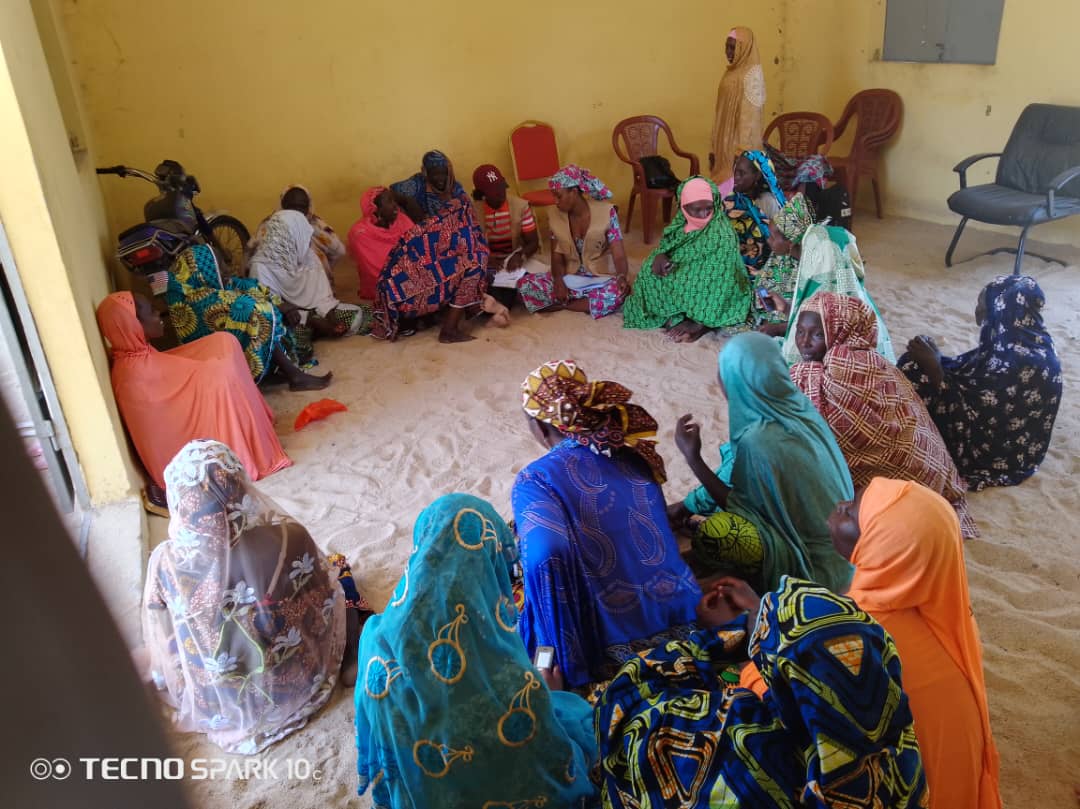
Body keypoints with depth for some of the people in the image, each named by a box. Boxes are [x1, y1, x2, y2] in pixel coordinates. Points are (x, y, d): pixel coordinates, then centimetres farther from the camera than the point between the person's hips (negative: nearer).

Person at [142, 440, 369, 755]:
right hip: (297, 687, -1)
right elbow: (327, 605, -11)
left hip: (221, 706, 1)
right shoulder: (290, 539, -31)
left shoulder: (166, 563, -27)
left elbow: (161, 644, -8)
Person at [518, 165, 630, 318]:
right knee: (524, 284, -19)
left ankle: (561, 304, -15)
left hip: (601, 279, -3)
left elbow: (619, 255, -17)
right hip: (570, 279, 3)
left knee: (618, 293, -39)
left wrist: (622, 277, -40)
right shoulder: (555, 217, -2)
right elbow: (557, 257, 1)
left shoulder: (606, 212, -12)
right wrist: (558, 280, -22)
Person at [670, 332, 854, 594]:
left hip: (812, 560, -8)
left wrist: (692, 457, -18)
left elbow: (738, 505, -17)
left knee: (711, 532, -22)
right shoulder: (792, 403, -7)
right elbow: (734, 472, 6)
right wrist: (690, 503, 11)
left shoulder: (760, 441, -33)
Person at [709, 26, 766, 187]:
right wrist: (714, 147, 14)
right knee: (724, 184, 8)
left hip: (739, 144, -8)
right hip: (725, 143, 8)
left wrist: (742, 151, -22)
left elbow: (750, 116, -17)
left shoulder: (752, 74, -11)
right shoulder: (732, 71, 15)